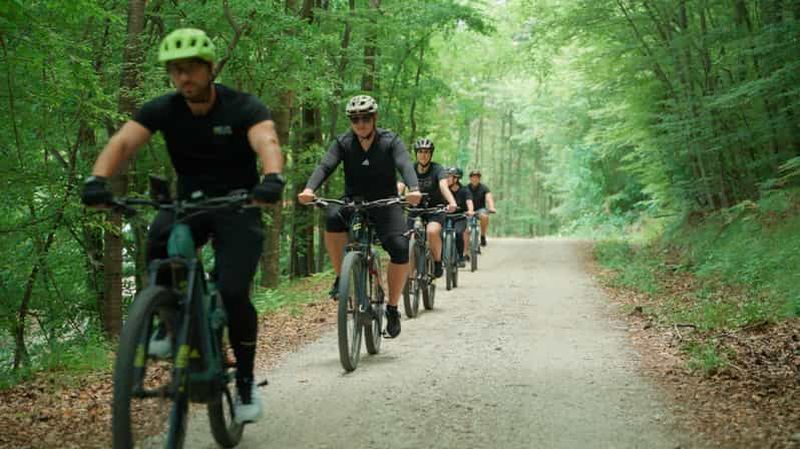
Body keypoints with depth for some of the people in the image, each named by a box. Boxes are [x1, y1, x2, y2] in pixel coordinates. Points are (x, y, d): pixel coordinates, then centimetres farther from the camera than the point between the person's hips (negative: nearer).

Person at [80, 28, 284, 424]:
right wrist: (97, 180, -42)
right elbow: (122, 142, -22)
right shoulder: (163, 110, -7)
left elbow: (267, 142, -33)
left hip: (237, 207, -2)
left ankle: (246, 381, 3)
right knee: (159, 240, -32)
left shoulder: (243, 107, -15)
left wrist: (272, 178, -56)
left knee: (233, 293, -20)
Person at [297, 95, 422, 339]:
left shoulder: (390, 141, -8)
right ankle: (341, 277, -15)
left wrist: (414, 189, -46)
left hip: (385, 203, -1)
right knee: (332, 217, -34)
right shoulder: (343, 142, -4)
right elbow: (325, 166, -18)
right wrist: (309, 189, -39)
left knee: (400, 249, -23)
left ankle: (392, 308, -3)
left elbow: (405, 165, -24)